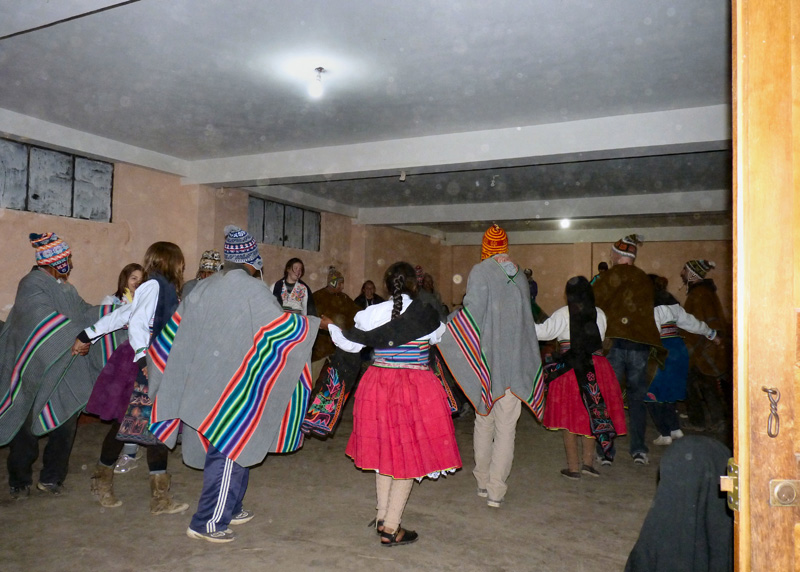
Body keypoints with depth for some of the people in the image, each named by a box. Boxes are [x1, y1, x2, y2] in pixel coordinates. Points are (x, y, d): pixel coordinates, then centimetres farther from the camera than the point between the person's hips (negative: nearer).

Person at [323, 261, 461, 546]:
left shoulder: (373, 314, -3)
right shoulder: (425, 314, -9)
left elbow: (350, 344, 9)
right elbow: (441, 335, 10)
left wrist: (330, 326, 27)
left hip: (378, 385, 4)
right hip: (415, 389, -4)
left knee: (386, 449, 19)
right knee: (409, 455, 6)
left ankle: (382, 516, 29)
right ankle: (390, 529, 10)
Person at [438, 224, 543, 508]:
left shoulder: (481, 272, -7)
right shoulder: (519, 275, 6)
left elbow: (472, 310, -17)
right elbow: (526, 317, 13)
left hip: (486, 359, -2)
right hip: (515, 362, 2)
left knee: (483, 423, 14)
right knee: (506, 429, 6)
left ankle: (483, 482, 26)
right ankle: (496, 490, 7)